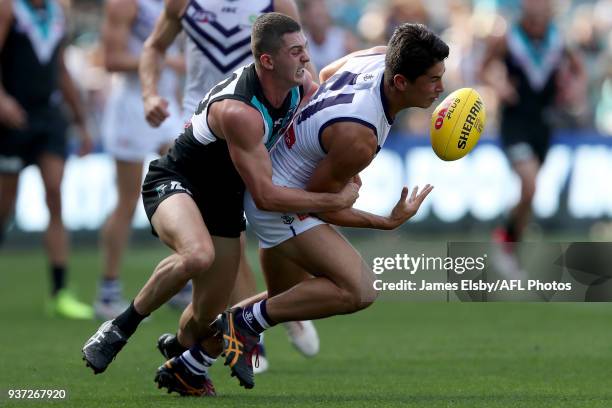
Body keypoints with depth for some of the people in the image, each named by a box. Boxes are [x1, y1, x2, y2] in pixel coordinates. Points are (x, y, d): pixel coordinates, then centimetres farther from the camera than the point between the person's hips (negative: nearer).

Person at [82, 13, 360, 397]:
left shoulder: (301, 85, -9)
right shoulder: (238, 112, -33)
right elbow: (266, 195, -30)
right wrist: (336, 200, -25)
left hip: (223, 201, 8)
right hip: (174, 183, -8)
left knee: (209, 317, 6)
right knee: (198, 254, -41)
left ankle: (183, 371, 40)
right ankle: (120, 328, -20)